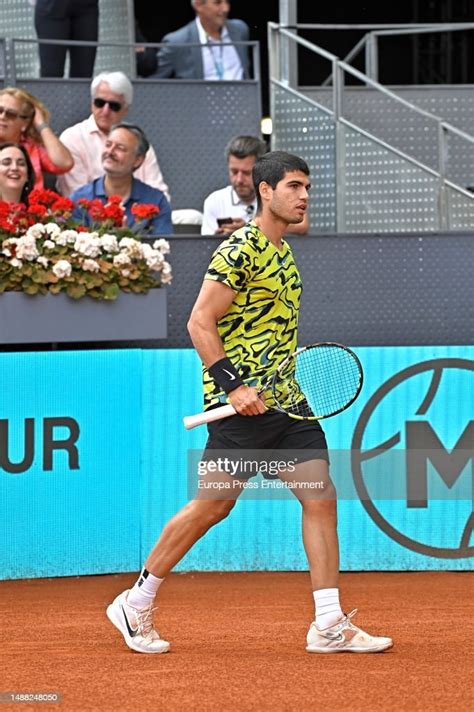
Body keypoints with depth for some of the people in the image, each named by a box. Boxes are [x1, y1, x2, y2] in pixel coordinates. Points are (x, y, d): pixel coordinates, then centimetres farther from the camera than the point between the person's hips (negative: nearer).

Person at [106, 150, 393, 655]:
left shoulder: (283, 252, 16)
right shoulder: (240, 250, -12)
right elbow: (200, 323, -16)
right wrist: (234, 386, -21)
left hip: (284, 402, 8)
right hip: (242, 404, -8)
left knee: (321, 496, -1)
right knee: (213, 505, -3)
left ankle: (329, 626, 0)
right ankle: (136, 603, 13)